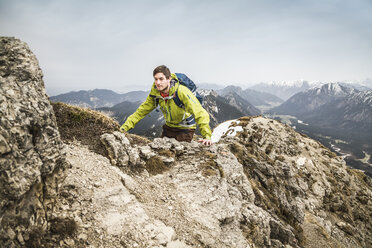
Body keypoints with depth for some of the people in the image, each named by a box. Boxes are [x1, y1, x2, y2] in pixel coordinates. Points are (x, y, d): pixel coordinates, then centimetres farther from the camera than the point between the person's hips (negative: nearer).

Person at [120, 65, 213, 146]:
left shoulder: (182, 92, -32)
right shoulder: (155, 93, -15)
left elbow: (200, 114, -35)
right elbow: (142, 111, -5)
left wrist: (207, 136, -46)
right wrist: (125, 127, -13)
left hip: (185, 128, -5)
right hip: (169, 126, 5)